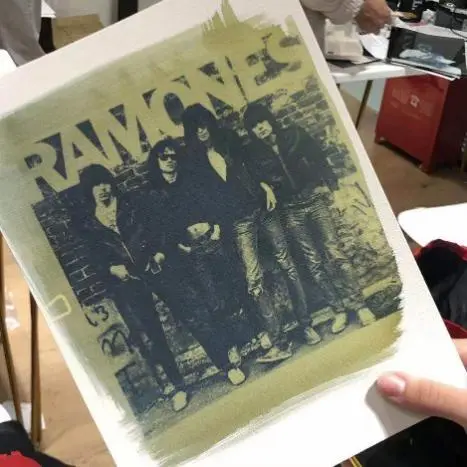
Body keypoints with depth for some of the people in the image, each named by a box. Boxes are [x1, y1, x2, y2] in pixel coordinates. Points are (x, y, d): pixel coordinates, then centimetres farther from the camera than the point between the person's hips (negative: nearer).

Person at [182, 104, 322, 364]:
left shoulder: (231, 141, 5)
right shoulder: (196, 161, 3)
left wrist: (267, 187, -5)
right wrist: (212, 223, -3)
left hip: (262, 209, 2)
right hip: (238, 222, -1)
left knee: (287, 265, 2)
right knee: (254, 280, -11)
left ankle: (307, 324, 15)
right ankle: (280, 343, -8)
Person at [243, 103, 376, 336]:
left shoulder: (295, 135, 1)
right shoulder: (255, 154, 1)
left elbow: (320, 159, 3)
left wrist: (327, 185, -4)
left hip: (314, 199, -1)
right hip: (290, 211, 1)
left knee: (333, 252, -11)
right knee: (313, 262, -2)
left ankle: (359, 305, -6)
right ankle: (339, 310, 7)